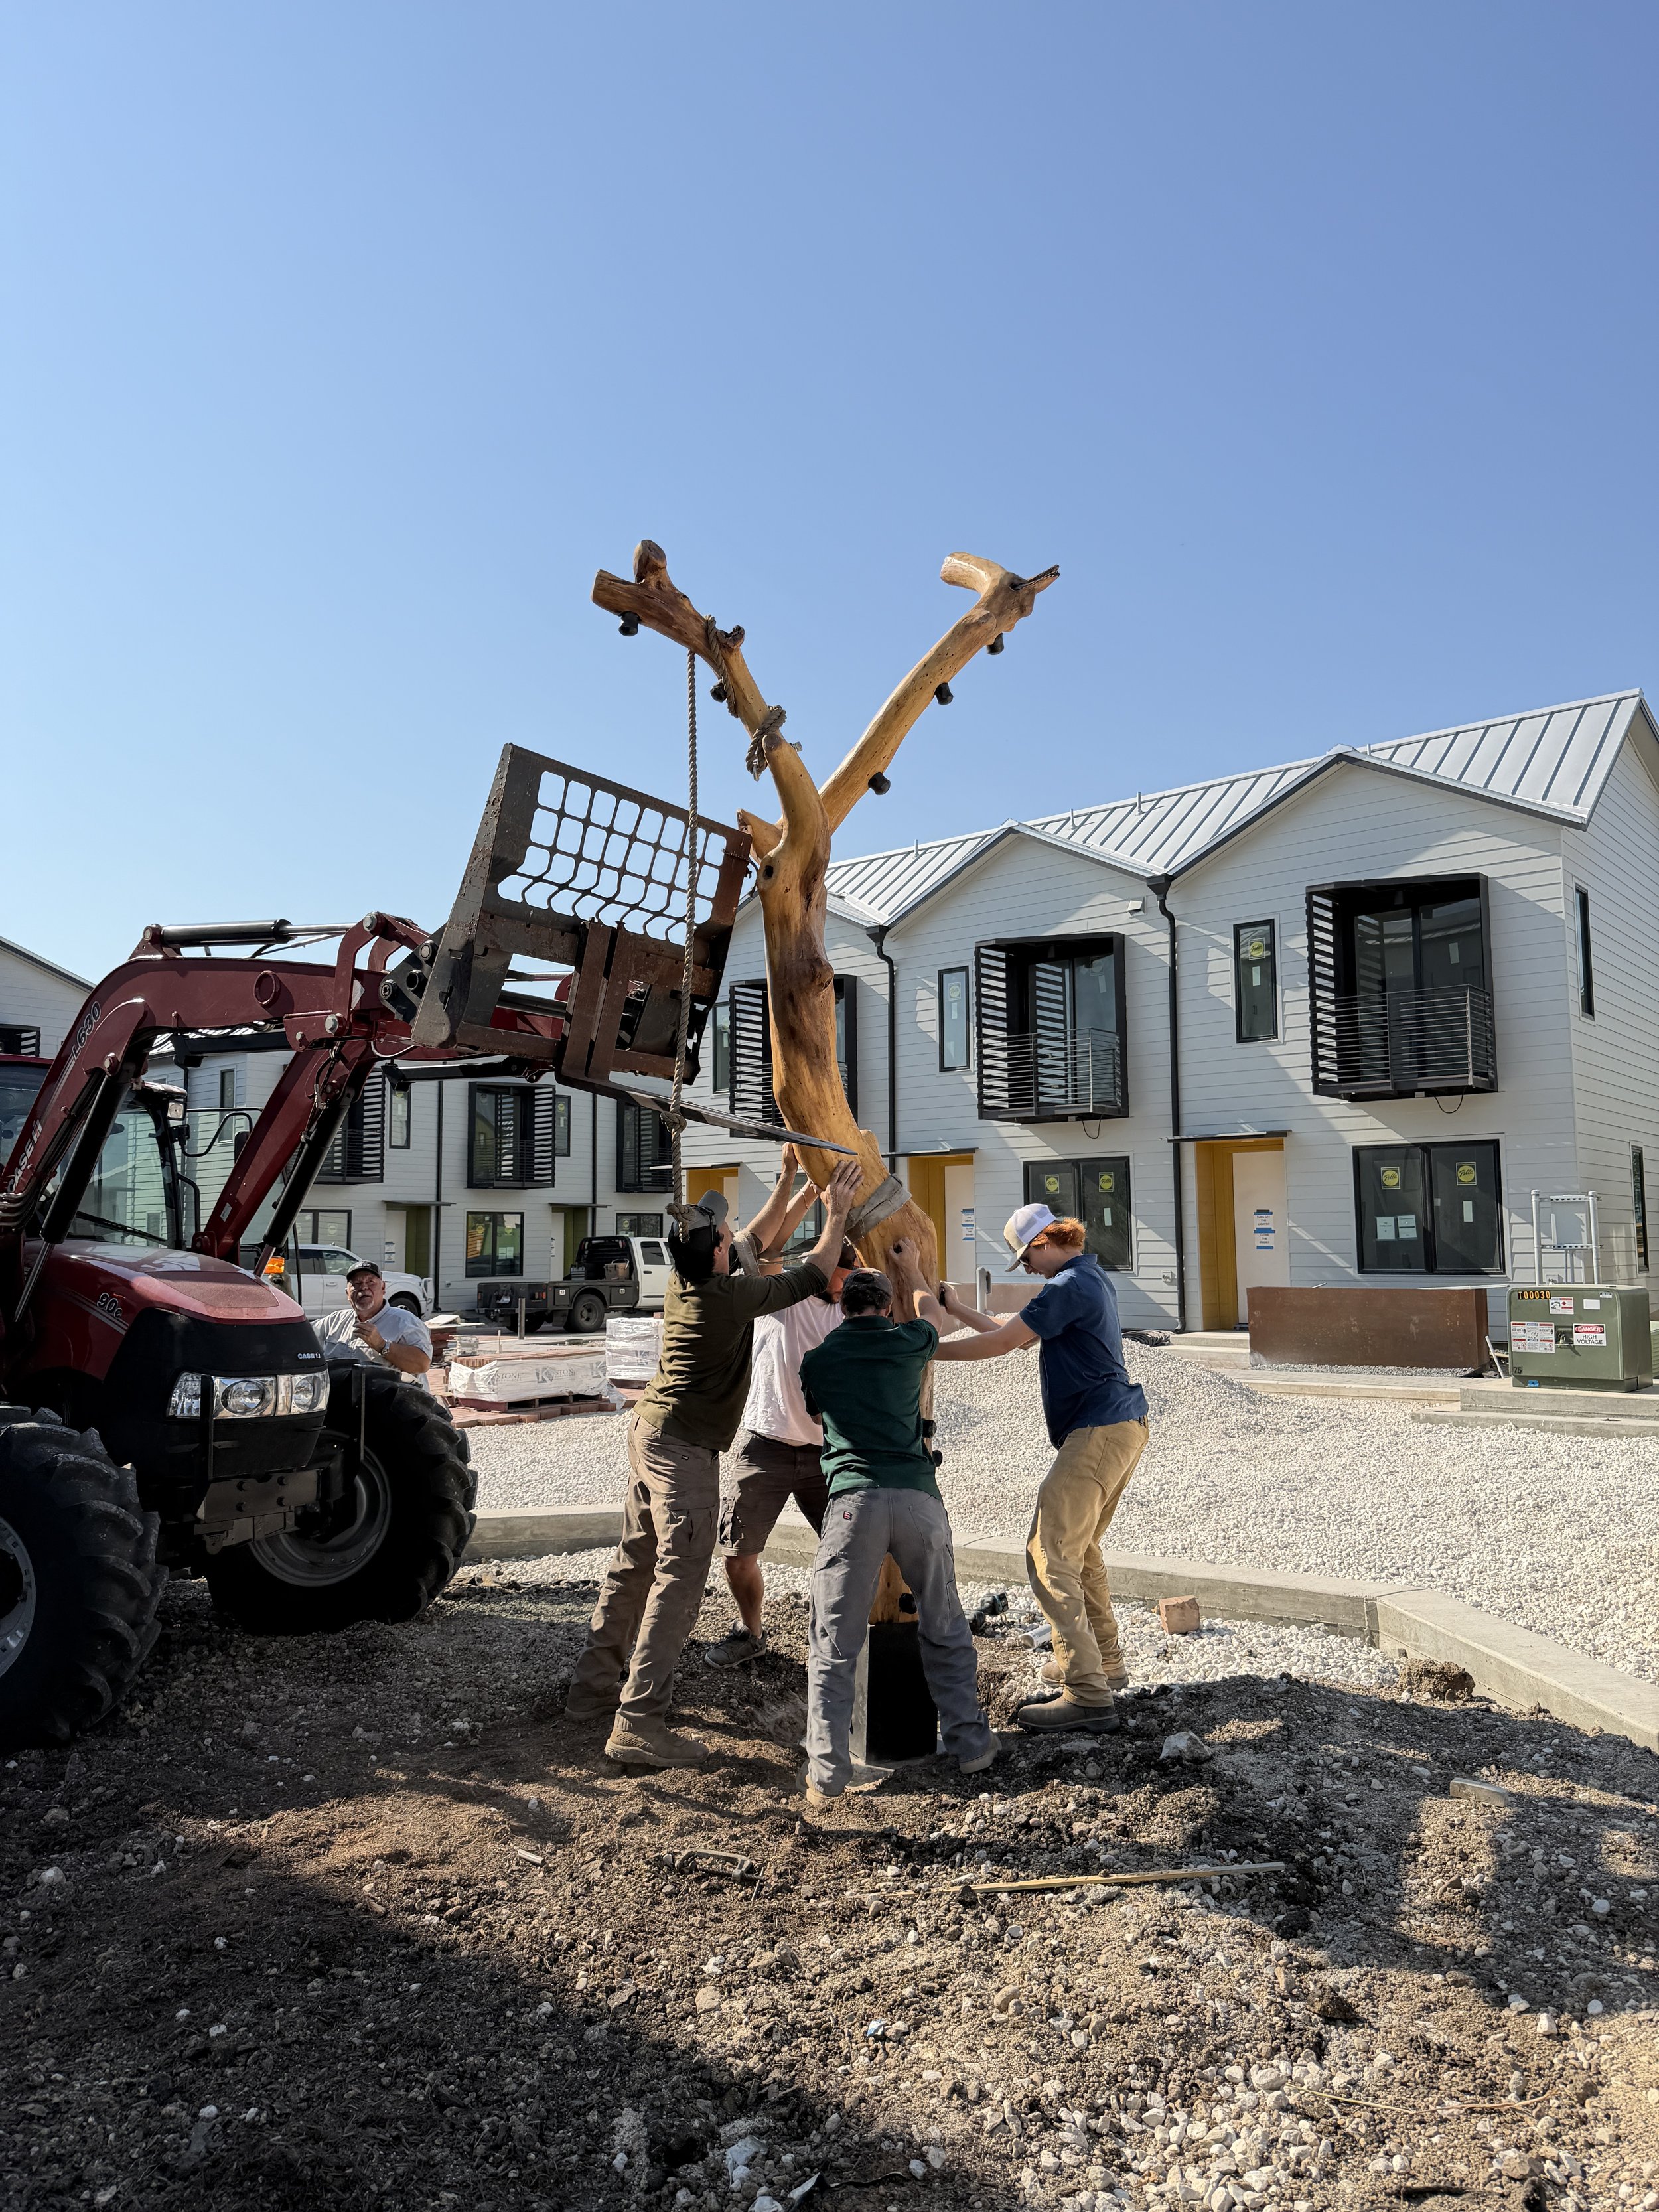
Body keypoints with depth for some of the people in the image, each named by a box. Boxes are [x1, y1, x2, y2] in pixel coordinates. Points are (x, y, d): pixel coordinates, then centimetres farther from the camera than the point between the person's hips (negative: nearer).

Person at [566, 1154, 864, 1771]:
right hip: (686, 1449, -9)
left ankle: (594, 1688, 27)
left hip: (649, 1431, 9)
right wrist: (837, 1214, 4)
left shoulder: (684, 1282, 3)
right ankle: (638, 1725, -6)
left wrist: (787, 1184, 21)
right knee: (677, 1583, -6)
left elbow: (756, 1242, 20)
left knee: (633, 1566, 17)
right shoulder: (730, 1298, -19)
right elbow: (812, 1275, -7)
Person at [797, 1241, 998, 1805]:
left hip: (853, 1503, -1)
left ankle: (827, 1774, 3)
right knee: (945, 1630, 19)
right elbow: (928, 1312, 37)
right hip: (917, 1495, 1)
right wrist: (909, 1270, 50)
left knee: (833, 1646, 6)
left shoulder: (817, 1360, 14)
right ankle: (970, 1743, 22)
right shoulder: (910, 1344, 13)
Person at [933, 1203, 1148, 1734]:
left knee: (1049, 1555, -11)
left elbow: (1001, 1343, -16)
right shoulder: (1091, 1278, 17)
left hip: (1098, 1432, -11)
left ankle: (1088, 1696, -13)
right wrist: (958, 1309, 22)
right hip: (1124, 1426, 11)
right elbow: (1017, 1332, 22)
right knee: (1079, 1547, 22)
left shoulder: (1070, 1285, -15)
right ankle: (1104, 1662, 31)